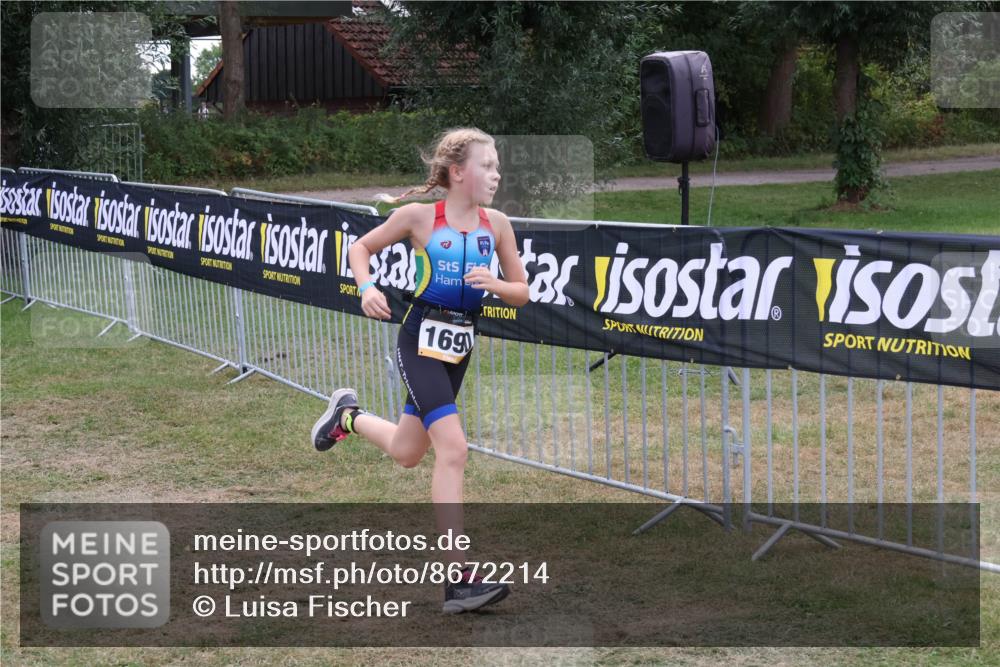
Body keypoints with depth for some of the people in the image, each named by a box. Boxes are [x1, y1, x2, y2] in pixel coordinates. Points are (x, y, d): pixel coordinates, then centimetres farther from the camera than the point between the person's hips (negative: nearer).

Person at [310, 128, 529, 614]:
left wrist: (495, 284, -15)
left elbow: (521, 293, 6)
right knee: (453, 449, -19)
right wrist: (367, 289, -14)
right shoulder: (419, 216, -9)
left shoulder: (496, 224, 0)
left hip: (460, 345, 6)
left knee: (406, 453, 18)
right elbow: (360, 248, 4)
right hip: (422, 340, -6)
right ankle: (459, 578, -18)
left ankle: (348, 416, 50)